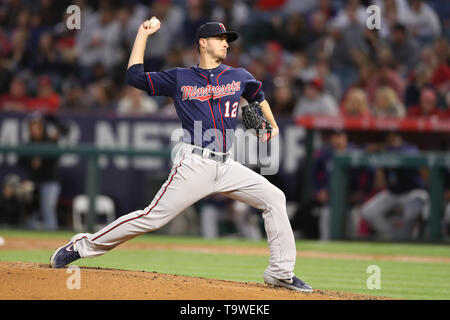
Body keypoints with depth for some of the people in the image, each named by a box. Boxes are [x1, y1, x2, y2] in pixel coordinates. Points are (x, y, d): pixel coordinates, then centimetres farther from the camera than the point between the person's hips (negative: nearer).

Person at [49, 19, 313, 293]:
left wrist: (272, 125, 21)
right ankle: (82, 246, -2)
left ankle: (281, 272, 1)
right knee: (154, 217, -11)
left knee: (274, 198, -6)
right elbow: (135, 76, 4)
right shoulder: (180, 79, 6)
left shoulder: (239, 77, 14)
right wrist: (143, 34, 5)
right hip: (195, 165, -4)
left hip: (226, 167, 4)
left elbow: (258, 96, 35)